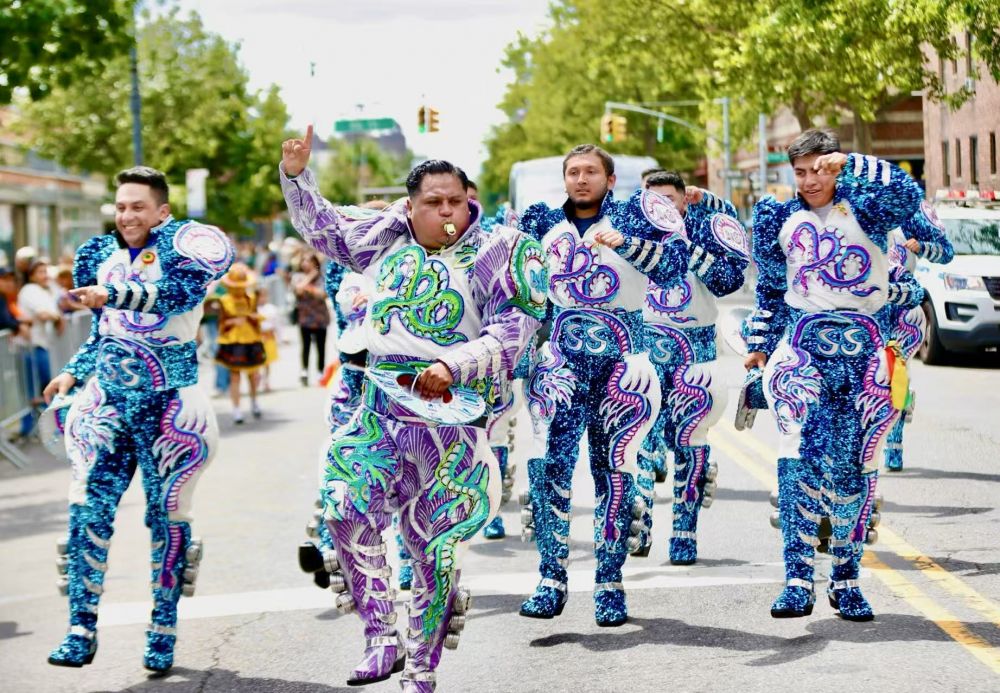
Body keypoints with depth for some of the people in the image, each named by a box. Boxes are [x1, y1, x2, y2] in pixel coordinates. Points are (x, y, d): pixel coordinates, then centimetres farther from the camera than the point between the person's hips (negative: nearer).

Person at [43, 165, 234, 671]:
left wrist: (110, 295, -36)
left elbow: (176, 293, -28)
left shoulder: (184, 243, -8)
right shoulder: (102, 255, 12)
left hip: (166, 402, -5)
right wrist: (73, 371, 10)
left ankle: (163, 634, 15)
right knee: (88, 510, -5)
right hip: (107, 400, 5)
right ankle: (82, 631, 0)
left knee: (167, 515, 4)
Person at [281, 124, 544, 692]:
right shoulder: (390, 240, 11)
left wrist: (454, 366, -22)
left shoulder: (495, 253, -3)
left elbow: (510, 333, -9)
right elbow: (325, 230, 27)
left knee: (434, 545, 0)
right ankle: (382, 639, -10)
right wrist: (297, 176, 17)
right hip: (382, 410, 4)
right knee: (346, 508, -19)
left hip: (453, 416, -3)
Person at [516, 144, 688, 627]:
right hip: (562, 355, 2)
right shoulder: (545, 222, 13)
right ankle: (551, 582, -6)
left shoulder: (632, 215, 4)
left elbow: (673, 265, -9)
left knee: (613, 470, 0)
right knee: (550, 464, -12)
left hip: (619, 355, -1)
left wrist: (624, 241, -23)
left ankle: (609, 585, 8)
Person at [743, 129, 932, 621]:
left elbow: (907, 196, -20)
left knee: (853, 467, 2)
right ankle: (798, 579, -20)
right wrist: (760, 344, 21)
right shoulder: (780, 219, 12)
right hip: (803, 345, 1)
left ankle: (846, 579, 17)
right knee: (799, 456, -19)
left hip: (863, 349, -1)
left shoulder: (862, 208, 2)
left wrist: (854, 165, -21)